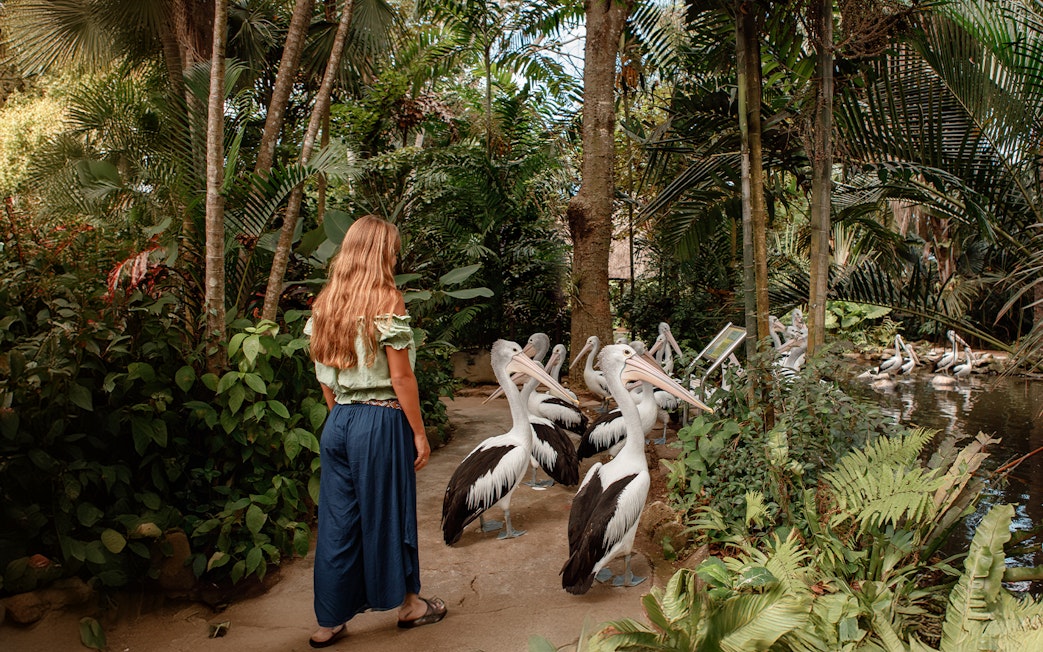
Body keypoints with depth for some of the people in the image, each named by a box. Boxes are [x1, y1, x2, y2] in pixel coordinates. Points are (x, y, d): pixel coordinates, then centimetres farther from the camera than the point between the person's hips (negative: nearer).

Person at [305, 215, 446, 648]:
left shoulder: (325, 303, 6)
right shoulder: (386, 300, -12)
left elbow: (324, 374, 11)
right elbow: (400, 376, -13)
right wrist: (419, 432, -6)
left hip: (338, 422, 6)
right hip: (381, 421, -6)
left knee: (337, 519, 12)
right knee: (388, 512, 10)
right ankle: (407, 603, 30)